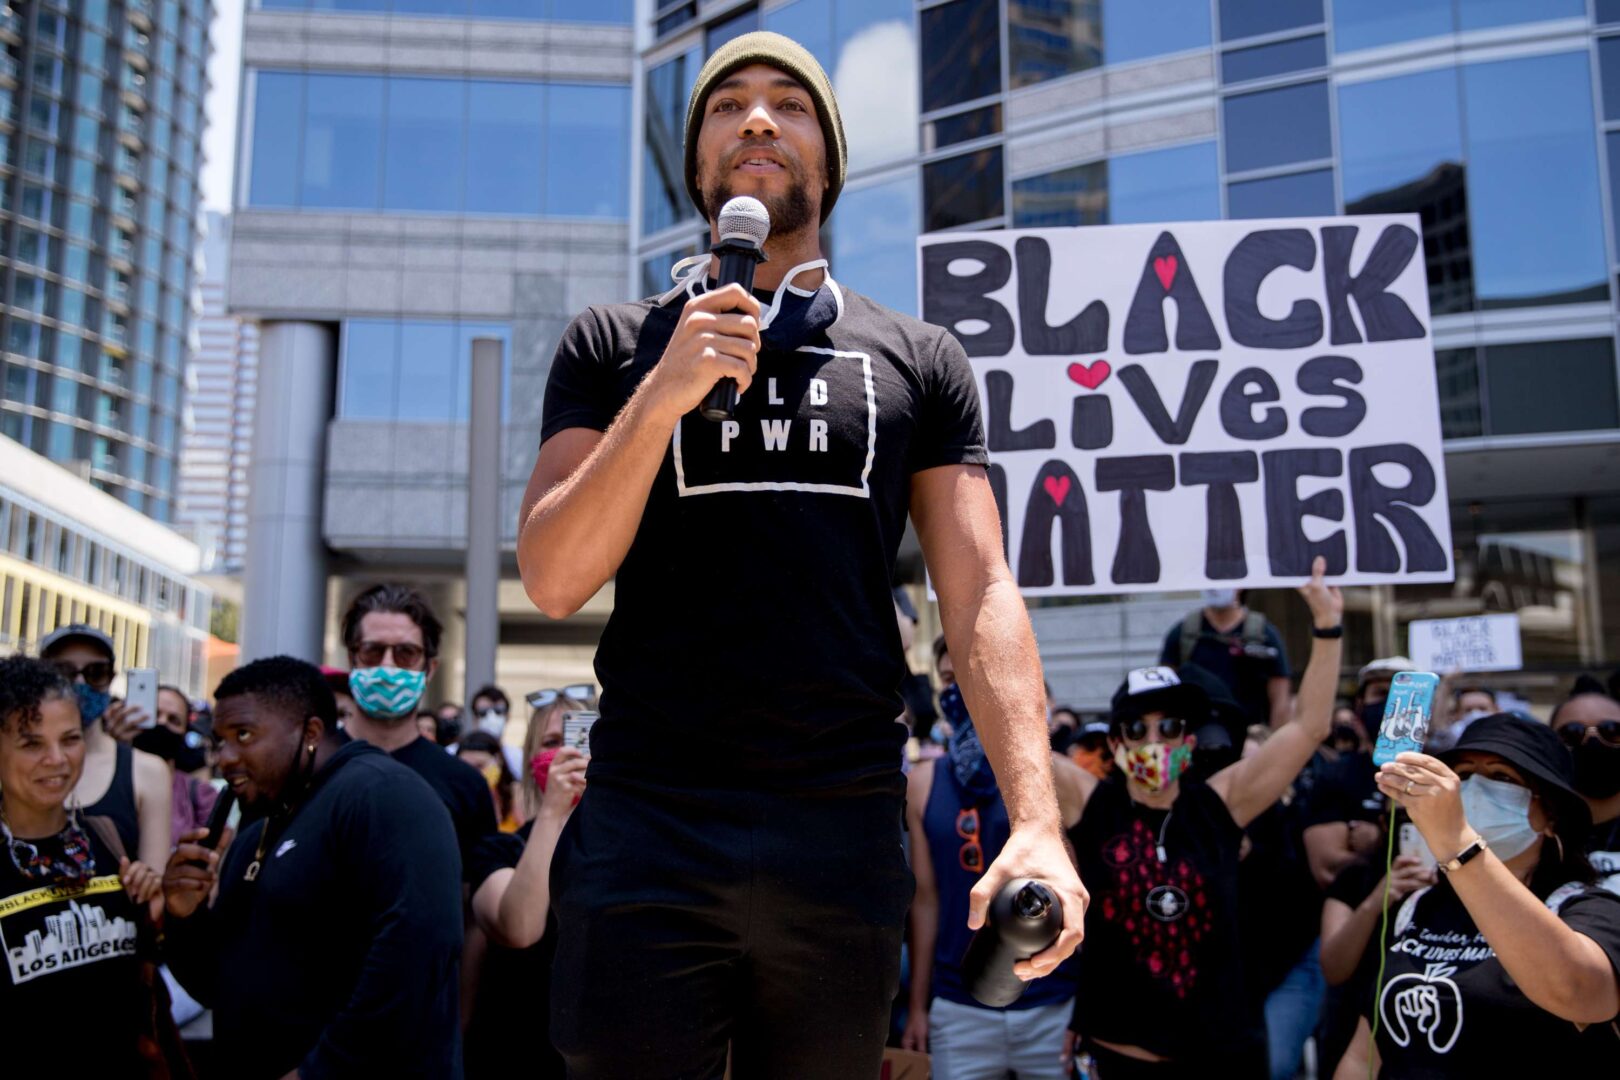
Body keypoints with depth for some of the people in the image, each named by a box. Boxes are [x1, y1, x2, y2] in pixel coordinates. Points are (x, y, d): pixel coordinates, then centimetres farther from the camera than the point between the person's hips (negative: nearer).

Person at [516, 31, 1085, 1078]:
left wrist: (1037, 819, -11)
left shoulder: (919, 359, 10)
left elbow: (982, 591, 2)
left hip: (844, 834, 1)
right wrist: (665, 394, -12)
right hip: (646, 827, 0)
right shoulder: (613, 346, 9)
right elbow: (553, 581, 0)